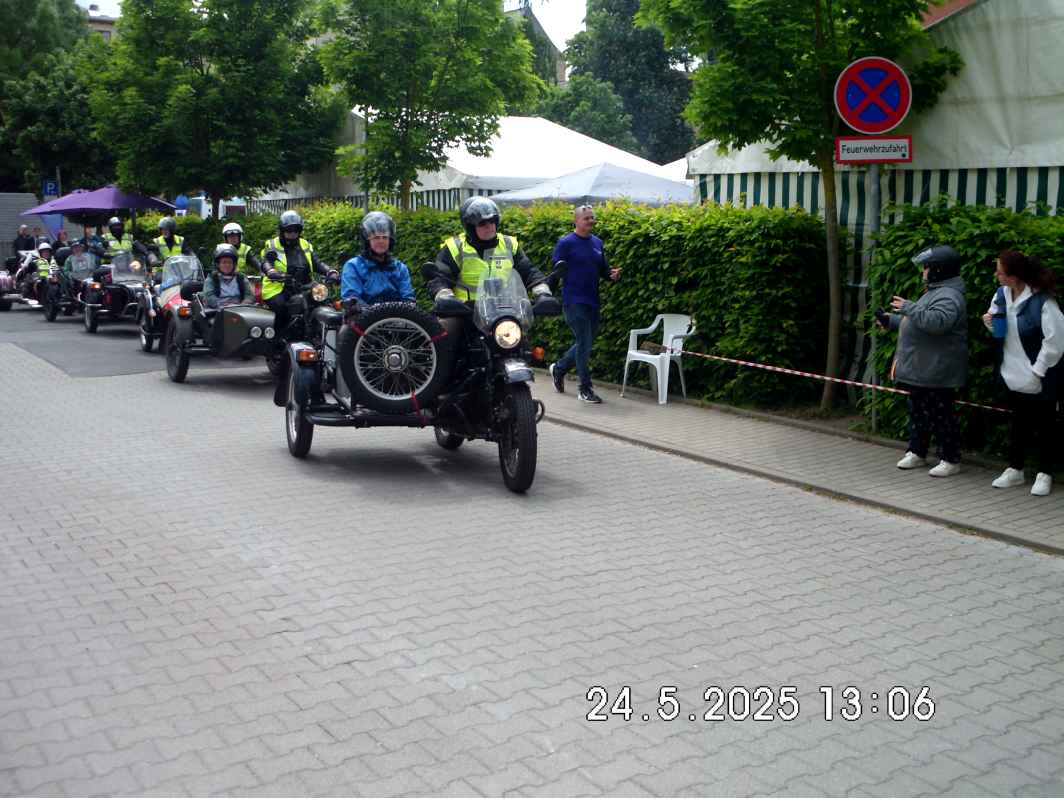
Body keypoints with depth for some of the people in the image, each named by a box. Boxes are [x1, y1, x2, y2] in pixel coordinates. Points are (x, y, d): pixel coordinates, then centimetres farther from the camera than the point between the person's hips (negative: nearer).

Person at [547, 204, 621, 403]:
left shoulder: (597, 242, 14)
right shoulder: (566, 243, -6)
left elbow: (603, 269, 21)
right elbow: (555, 269, -8)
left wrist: (613, 274, 0)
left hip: (593, 302, 7)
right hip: (574, 302, -7)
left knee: (585, 344, 15)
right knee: (584, 344, -6)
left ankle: (559, 368, 37)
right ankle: (585, 390, 2)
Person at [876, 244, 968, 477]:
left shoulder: (949, 296, -19)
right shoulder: (935, 292, 17)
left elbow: (937, 321, -37)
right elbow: (918, 323, 29)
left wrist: (909, 308, -29)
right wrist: (891, 320, 27)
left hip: (936, 373, -11)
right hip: (920, 370, 11)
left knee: (941, 415, -2)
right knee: (918, 412, 19)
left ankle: (951, 460, 7)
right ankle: (917, 453, 31)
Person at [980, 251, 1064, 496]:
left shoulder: (1042, 301, -22)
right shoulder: (1001, 295, 0)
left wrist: (1039, 370, -17)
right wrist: (991, 324, -6)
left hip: (1039, 378, -6)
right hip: (1013, 374, 6)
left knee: (1043, 425, 7)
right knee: (1018, 423, 17)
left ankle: (1044, 474, 17)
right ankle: (1015, 470, 28)